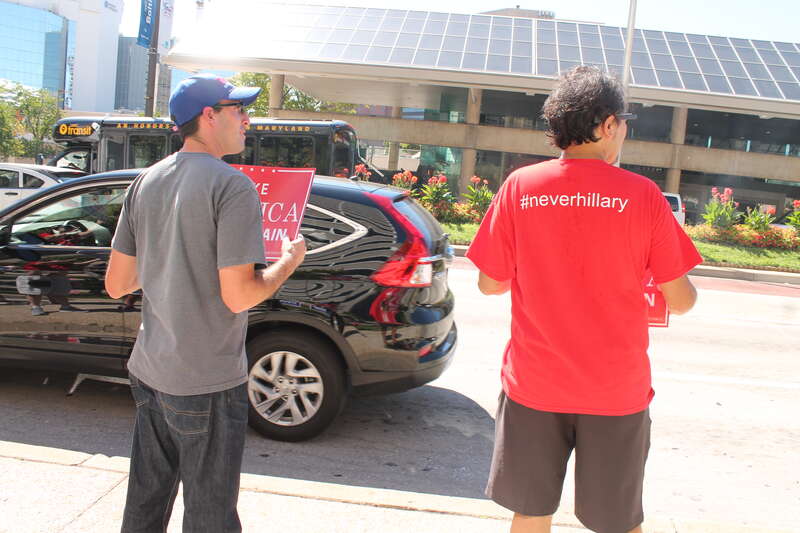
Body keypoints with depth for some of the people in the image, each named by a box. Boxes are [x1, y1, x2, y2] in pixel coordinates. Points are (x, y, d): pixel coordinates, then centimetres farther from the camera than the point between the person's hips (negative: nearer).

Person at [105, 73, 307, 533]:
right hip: (206, 384, -7)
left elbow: (116, 284, 8)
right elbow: (239, 296, -22)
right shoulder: (231, 186, -17)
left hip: (149, 371, 7)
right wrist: (290, 260, -5)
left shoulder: (146, 182, 6)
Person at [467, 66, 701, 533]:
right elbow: (681, 301, -5)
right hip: (616, 390, -1)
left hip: (533, 385, 1)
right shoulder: (643, 196, -9)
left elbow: (490, 283, 1)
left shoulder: (520, 187, -6)